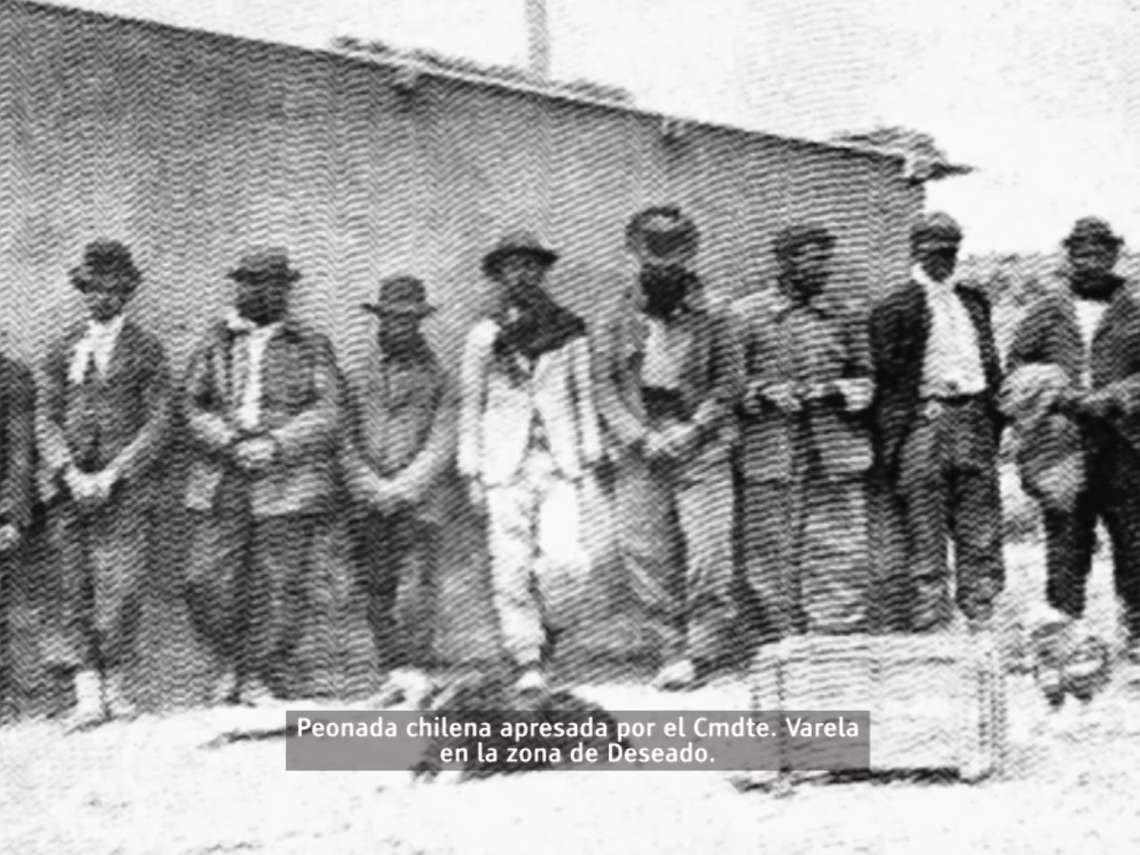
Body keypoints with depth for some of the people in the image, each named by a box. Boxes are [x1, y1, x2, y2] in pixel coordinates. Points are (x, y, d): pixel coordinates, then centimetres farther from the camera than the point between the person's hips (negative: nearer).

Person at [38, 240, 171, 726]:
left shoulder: (144, 350, 5)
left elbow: (157, 423, -1)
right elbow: (47, 421, 8)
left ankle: (115, 685, 0)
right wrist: (71, 473, -8)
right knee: (76, 591, -2)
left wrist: (111, 475, -11)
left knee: (119, 589, -10)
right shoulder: (62, 351, 14)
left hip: (123, 486, -3)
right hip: (69, 484, 3)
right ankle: (88, 693, -2)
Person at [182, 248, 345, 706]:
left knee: (277, 585, -5)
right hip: (220, 480, 2)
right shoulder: (214, 345, 14)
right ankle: (235, 662, 16)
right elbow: (194, 406, 6)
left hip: (288, 479, -1)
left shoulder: (311, 346, 10)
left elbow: (325, 412, 1)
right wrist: (232, 445, -11)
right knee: (208, 581, -5)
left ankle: (265, 677, 6)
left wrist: (276, 444, -13)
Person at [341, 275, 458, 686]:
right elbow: (351, 444, 10)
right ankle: (396, 673, 10)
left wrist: (398, 491, -10)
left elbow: (440, 448, -3)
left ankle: (416, 674, -13)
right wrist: (372, 489, -5)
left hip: (421, 502, -3)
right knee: (380, 599, 3)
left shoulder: (438, 381, 3)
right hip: (375, 509, 3)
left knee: (414, 592, -14)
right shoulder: (365, 378, 12)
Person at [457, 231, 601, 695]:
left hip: (558, 461, 0)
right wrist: (472, 470, 7)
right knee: (511, 566, -6)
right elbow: (471, 405, 11)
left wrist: (588, 456, 8)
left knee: (561, 556, -15)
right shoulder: (484, 336, 7)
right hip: (505, 464, 0)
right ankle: (528, 659, 2)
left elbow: (583, 397, 14)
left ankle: (549, 622, 13)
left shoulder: (568, 330, 9)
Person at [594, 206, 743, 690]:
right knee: (643, 555, -1)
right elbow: (605, 391, 6)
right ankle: (672, 653, 7)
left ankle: (703, 649, -1)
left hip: (702, 452, -2)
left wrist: (691, 429, -9)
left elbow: (730, 381, 2)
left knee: (708, 552, -10)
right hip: (639, 457, 2)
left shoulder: (712, 318, 4)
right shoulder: (620, 324, 10)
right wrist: (641, 437, -7)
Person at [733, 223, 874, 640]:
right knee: (773, 557, -1)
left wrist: (837, 390, -5)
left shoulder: (843, 316, 12)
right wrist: (764, 392, -12)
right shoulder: (745, 317, 3)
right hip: (770, 459, -2)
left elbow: (867, 378, 14)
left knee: (842, 556, -3)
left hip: (838, 455, 2)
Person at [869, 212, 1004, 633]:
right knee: (925, 529, -5)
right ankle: (929, 622, -3)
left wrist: (994, 421, 12)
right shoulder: (895, 307, 1)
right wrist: (889, 445, -10)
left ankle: (982, 615, 8)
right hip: (923, 420, -5)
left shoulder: (973, 302, 19)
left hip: (974, 417, 5)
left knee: (980, 526, 4)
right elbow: (886, 377, -4)